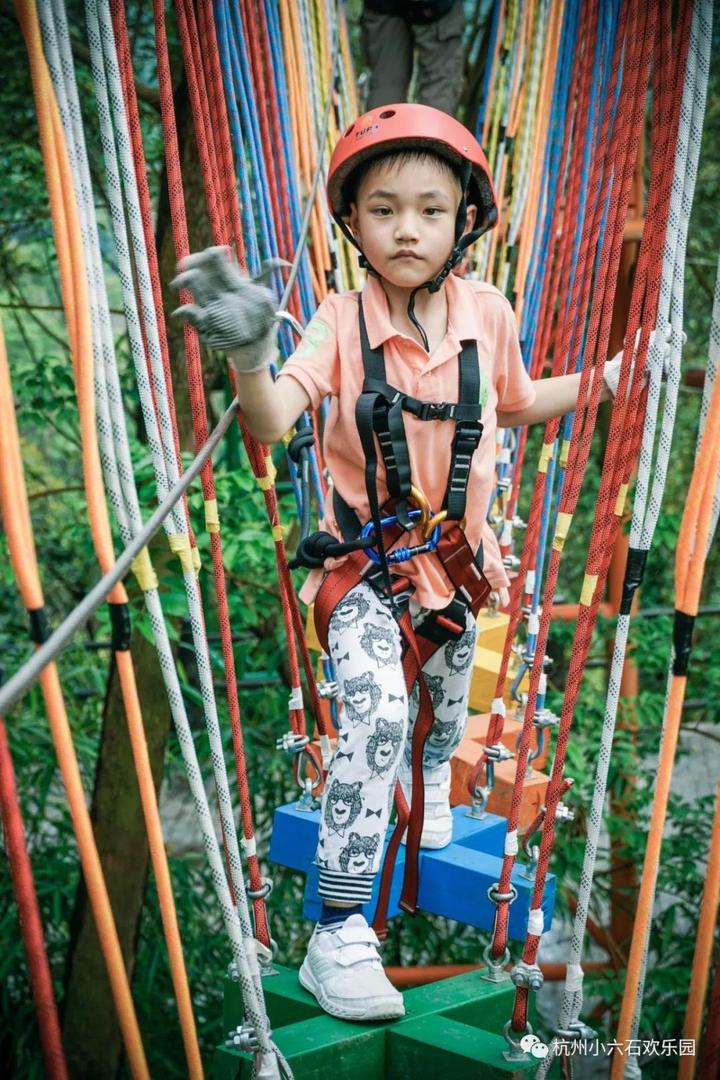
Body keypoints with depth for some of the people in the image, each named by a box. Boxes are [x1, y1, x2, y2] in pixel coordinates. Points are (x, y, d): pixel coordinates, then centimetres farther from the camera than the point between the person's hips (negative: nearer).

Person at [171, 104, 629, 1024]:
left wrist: (614, 376, 13)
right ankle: (337, 933, -15)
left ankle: (433, 775, 61)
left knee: (446, 703, 23)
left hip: (456, 551, 4)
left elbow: (515, 405, 15)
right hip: (364, 560, -4)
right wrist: (249, 354, -49)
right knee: (376, 711, -23)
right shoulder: (342, 320, -15)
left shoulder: (487, 312, -6)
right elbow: (271, 425, -30)